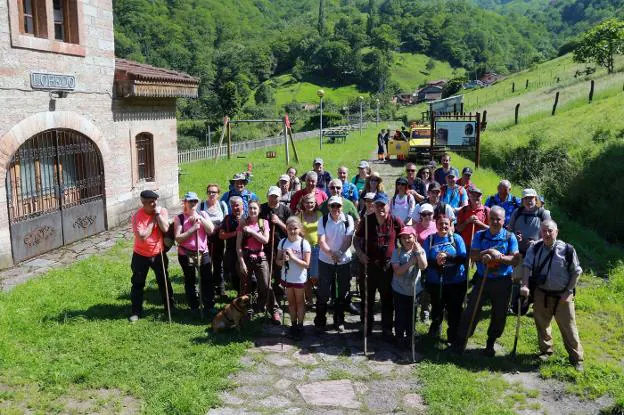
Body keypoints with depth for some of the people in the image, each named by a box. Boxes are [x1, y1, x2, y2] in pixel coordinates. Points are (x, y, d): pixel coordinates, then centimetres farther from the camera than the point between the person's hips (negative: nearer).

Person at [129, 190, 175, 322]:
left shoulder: (162, 211, -9)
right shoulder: (137, 216, -18)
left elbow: (165, 229, -22)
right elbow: (142, 236, -26)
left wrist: (158, 214, -24)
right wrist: (152, 219, -20)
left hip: (158, 254, 2)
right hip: (141, 255, -2)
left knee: (164, 281, 15)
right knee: (138, 284, 7)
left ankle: (171, 305, 32)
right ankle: (136, 311, 21)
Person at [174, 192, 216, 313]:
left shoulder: (203, 214, 4)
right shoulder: (180, 218, -6)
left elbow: (211, 230, -8)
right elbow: (178, 238, -14)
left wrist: (200, 218, -17)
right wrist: (192, 229, -21)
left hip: (203, 253, 2)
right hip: (186, 254, -2)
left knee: (208, 280, 4)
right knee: (190, 281, 9)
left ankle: (209, 305, 16)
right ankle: (194, 307, 22)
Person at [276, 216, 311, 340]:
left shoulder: (304, 243, -15)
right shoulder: (282, 242, -4)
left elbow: (306, 264, -16)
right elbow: (278, 261, 2)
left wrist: (293, 257, -25)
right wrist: (283, 260, -21)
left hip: (299, 279, -3)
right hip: (287, 277, 3)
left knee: (300, 302, 11)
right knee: (291, 302, 16)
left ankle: (300, 327, 22)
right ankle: (293, 325, 28)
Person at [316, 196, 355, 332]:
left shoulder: (348, 220, -7)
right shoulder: (323, 220, -7)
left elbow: (348, 240, -12)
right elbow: (321, 241, -16)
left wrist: (339, 252, -29)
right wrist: (330, 253, -33)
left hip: (344, 260, 1)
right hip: (325, 260, -1)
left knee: (342, 293, 11)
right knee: (323, 293, 5)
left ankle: (339, 321, 27)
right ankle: (320, 321, 21)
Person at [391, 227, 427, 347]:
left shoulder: (420, 250, -5)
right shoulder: (397, 252, -11)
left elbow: (423, 266, -21)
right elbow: (397, 271, -19)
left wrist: (418, 252, -27)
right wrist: (410, 262, -25)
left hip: (414, 289, 2)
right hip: (399, 290, -2)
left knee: (411, 314, 15)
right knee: (400, 315, 6)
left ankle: (410, 336, 32)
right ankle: (399, 337, 23)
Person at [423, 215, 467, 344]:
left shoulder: (457, 238, -1)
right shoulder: (430, 239, 1)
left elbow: (463, 258, -10)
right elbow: (425, 260, -6)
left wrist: (447, 257, -25)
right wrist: (436, 262, -26)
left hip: (456, 282, -1)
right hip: (435, 282, 1)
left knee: (454, 311, 7)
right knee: (436, 310, 16)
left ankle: (453, 337, 26)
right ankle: (434, 336, 38)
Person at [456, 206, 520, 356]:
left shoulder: (510, 237, -2)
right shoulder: (480, 235, 1)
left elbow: (515, 259, -9)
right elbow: (473, 256, -6)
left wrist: (498, 256, -23)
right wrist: (488, 252, -22)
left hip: (502, 282, 0)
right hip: (482, 280, 0)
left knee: (499, 315, 10)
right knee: (471, 310, 1)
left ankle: (490, 344, 29)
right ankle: (461, 341, 12)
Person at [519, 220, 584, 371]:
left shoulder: (567, 250, -12)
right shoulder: (535, 249, -4)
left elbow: (576, 272, -4)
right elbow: (527, 266, -8)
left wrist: (569, 291, -8)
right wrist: (525, 285, -21)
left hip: (563, 296, -3)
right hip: (541, 294, 3)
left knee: (568, 328, 3)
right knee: (541, 324, 16)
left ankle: (576, 358, 18)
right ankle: (545, 351, 36)